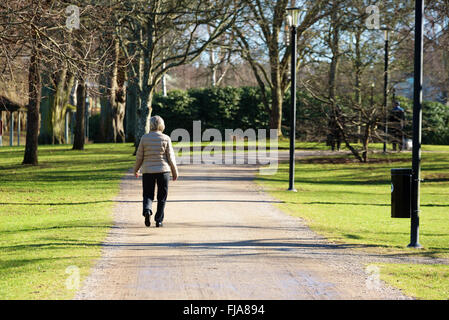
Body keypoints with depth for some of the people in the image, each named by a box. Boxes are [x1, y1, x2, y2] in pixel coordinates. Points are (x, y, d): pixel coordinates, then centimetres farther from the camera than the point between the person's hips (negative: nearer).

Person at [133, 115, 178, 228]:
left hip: (148, 171, 1)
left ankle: (147, 210, -21)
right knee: (162, 197, 10)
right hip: (163, 170, 0)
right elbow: (170, 157, -2)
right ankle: (159, 220, 9)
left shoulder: (145, 138, -2)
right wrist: (175, 172, 8)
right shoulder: (166, 139, -4)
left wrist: (135, 170, 15)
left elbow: (139, 156, 1)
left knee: (148, 195, 8)